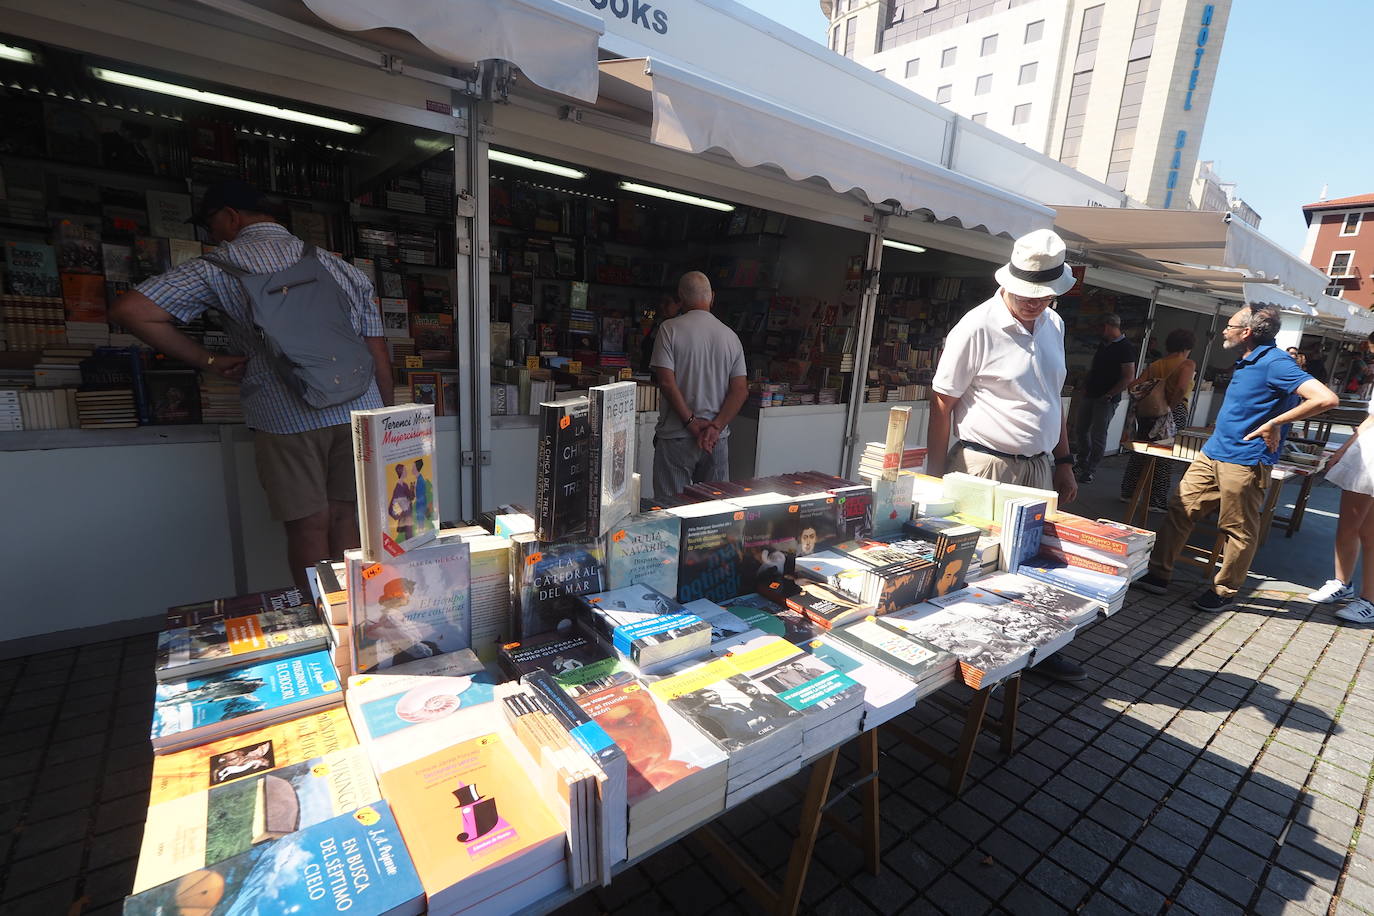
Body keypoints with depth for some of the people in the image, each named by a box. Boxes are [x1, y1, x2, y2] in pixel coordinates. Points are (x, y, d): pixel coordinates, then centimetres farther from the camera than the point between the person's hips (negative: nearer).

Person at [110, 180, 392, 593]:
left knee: (308, 528, 7)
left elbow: (130, 310, -6)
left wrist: (209, 362, 3)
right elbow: (379, 358, 9)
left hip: (287, 416, -3)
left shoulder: (222, 264, 3)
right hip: (358, 410, 4)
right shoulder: (342, 267, 13)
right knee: (344, 520, 12)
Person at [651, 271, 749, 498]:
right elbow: (741, 390, 0)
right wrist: (715, 426, -6)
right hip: (718, 439, 4)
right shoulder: (730, 336, 7)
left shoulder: (670, 328, -4)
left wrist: (691, 422, -10)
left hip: (676, 436, -4)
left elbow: (666, 382, -14)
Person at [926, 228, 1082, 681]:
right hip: (984, 468, -7)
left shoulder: (1053, 325, 10)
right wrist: (936, 480, -13)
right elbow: (941, 405, -12)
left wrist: (1064, 463, 17)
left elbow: (1053, 399, 19)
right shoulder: (977, 328, -13)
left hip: (1038, 466, 7)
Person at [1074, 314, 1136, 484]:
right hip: (1089, 394, 8)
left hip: (1106, 400, -8)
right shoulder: (1102, 344, 13)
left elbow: (1129, 377, -15)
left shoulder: (1125, 348, -10)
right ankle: (1082, 465, 27)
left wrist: (1109, 395, -16)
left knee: (1098, 436, -3)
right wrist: (1085, 385, 9)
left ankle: (1089, 470, 4)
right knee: (1081, 430, 13)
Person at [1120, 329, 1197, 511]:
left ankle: (1128, 492, 23)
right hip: (1175, 413, -4)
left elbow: (1134, 386, -2)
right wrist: (1170, 406, -13)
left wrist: (1143, 402, 2)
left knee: (1140, 452, 15)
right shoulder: (1188, 364, -5)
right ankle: (1157, 501, 7)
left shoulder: (1155, 365, 8)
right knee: (1165, 457, 3)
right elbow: (1182, 388, -22)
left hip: (1148, 412, 5)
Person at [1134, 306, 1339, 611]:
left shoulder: (1275, 362, -15)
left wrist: (1274, 423, -19)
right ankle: (1158, 575, 13)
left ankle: (1225, 591, 17)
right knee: (1179, 510, 6)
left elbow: (1327, 398, -24)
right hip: (1212, 453, 9)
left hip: (1244, 463, -9)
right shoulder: (1245, 362, 14)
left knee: (1238, 530, 5)